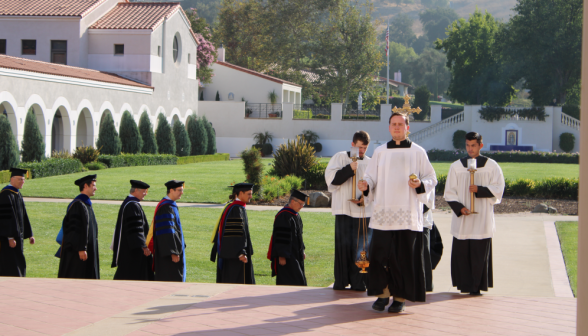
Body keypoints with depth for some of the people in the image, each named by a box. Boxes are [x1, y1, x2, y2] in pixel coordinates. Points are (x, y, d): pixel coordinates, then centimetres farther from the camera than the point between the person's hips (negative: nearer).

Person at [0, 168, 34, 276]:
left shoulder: (17, 194, 15)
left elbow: (23, 216, 18)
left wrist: (29, 234, 16)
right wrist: (10, 237, -25)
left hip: (17, 235, 10)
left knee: (19, 264, 12)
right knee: (11, 267, -8)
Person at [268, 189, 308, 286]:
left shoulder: (296, 216, 13)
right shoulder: (283, 216, -18)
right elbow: (280, 237, -21)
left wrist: (302, 251, 20)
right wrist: (282, 256, -23)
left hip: (295, 255, 10)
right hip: (287, 256, -10)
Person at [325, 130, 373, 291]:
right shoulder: (340, 157, 5)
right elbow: (331, 179, -4)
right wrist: (349, 169, -15)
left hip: (364, 210, 2)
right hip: (344, 210, -2)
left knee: (362, 247, -1)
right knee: (344, 246, -3)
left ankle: (359, 282, 4)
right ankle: (341, 282, 4)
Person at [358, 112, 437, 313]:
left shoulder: (418, 152, 6)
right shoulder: (380, 152, 12)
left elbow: (431, 179, 6)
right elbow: (371, 176, 12)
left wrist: (420, 184, -15)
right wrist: (366, 185, -10)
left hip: (407, 215, -2)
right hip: (383, 213, 2)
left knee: (404, 257, -2)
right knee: (380, 255, -1)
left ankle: (400, 297, 7)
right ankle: (383, 294, 10)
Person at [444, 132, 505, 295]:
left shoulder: (491, 166, 4)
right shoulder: (456, 166, 7)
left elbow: (498, 189, 1)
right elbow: (449, 192, 5)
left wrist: (480, 190, -15)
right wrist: (459, 208, -10)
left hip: (482, 219, -1)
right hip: (462, 220, 1)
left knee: (480, 254, -3)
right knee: (461, 253, 1)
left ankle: (477, 286, 4)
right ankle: (464, 284, 12)